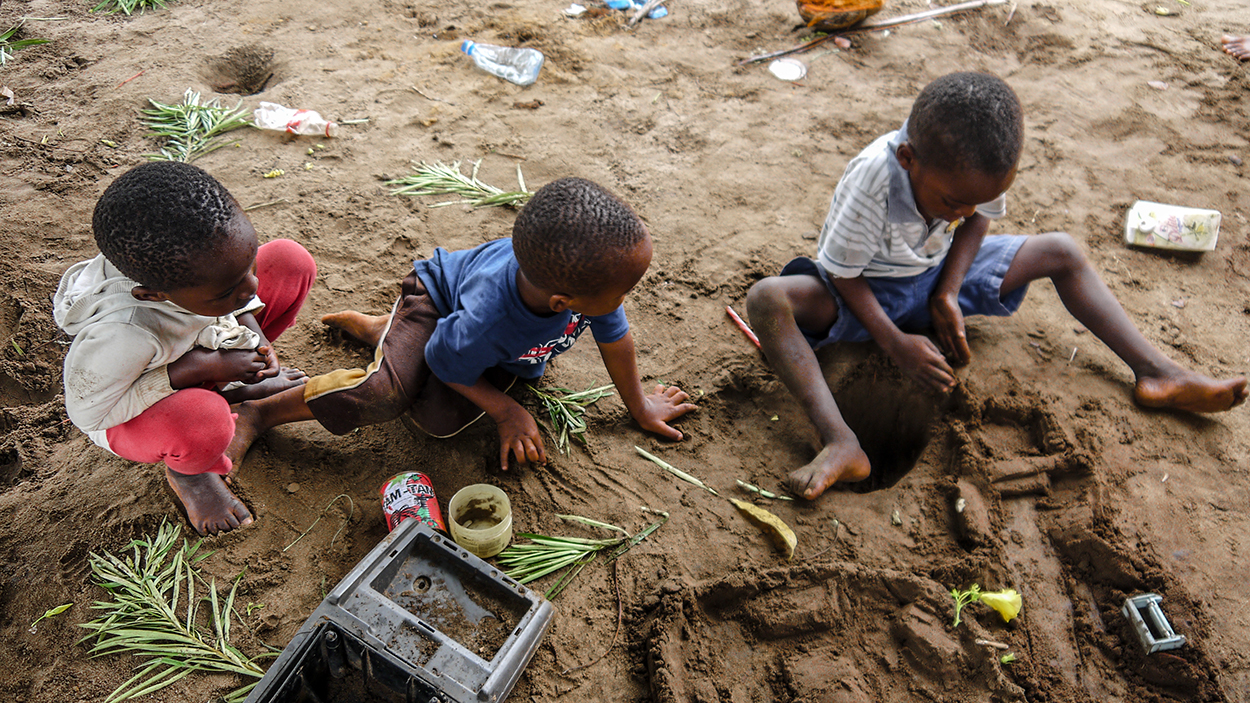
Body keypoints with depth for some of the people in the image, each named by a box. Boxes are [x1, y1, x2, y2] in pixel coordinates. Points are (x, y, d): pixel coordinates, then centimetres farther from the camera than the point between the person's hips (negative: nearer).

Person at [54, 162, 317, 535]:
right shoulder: (120, 336, -44)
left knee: (290, 261, -9)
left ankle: (237, 389, 5)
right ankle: (184, 471, -2)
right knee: (204, 422, -42)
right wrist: (200, 367, -34)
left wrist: (254, 334, -19)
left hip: (205, 342, 6)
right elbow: (88, 411, -28)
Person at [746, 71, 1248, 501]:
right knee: (768, 299, -35)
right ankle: (840, 443, -45)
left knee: (1061, 252, -3)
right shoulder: (871, 181, -34)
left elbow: (978, 220, 1)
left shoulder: (972, 172, -19)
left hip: (937, 274, 5)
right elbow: (843, 274, -25)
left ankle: (1157, 373, 4)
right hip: (868, 291, -5)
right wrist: (896, 343, -29)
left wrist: (948, 294, -13)